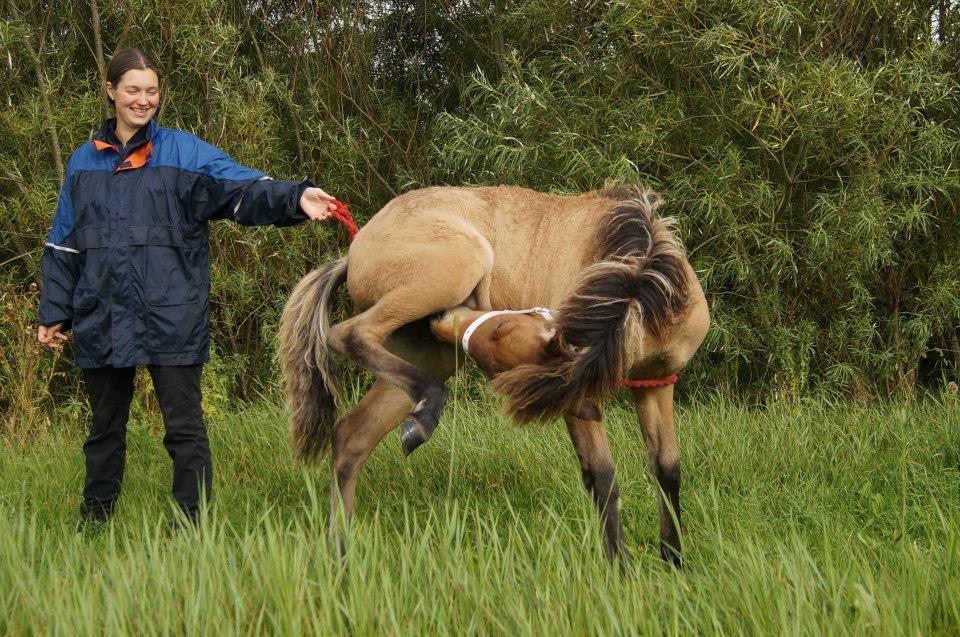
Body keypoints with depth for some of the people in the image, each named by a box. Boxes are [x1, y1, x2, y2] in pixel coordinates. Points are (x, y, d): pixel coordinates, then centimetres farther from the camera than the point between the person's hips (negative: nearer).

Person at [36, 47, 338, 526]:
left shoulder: (184, 152, 2)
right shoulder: (83, 163, 12)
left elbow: (244, 188, -12)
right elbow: (64, 246, 15)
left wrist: (295, 198, -30)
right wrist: (54, 313, 11)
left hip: (171, 319, -3)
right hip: (101, 320, 3)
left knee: (184, 427, -4)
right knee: (105, 427, 14)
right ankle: (93, 523, 25)